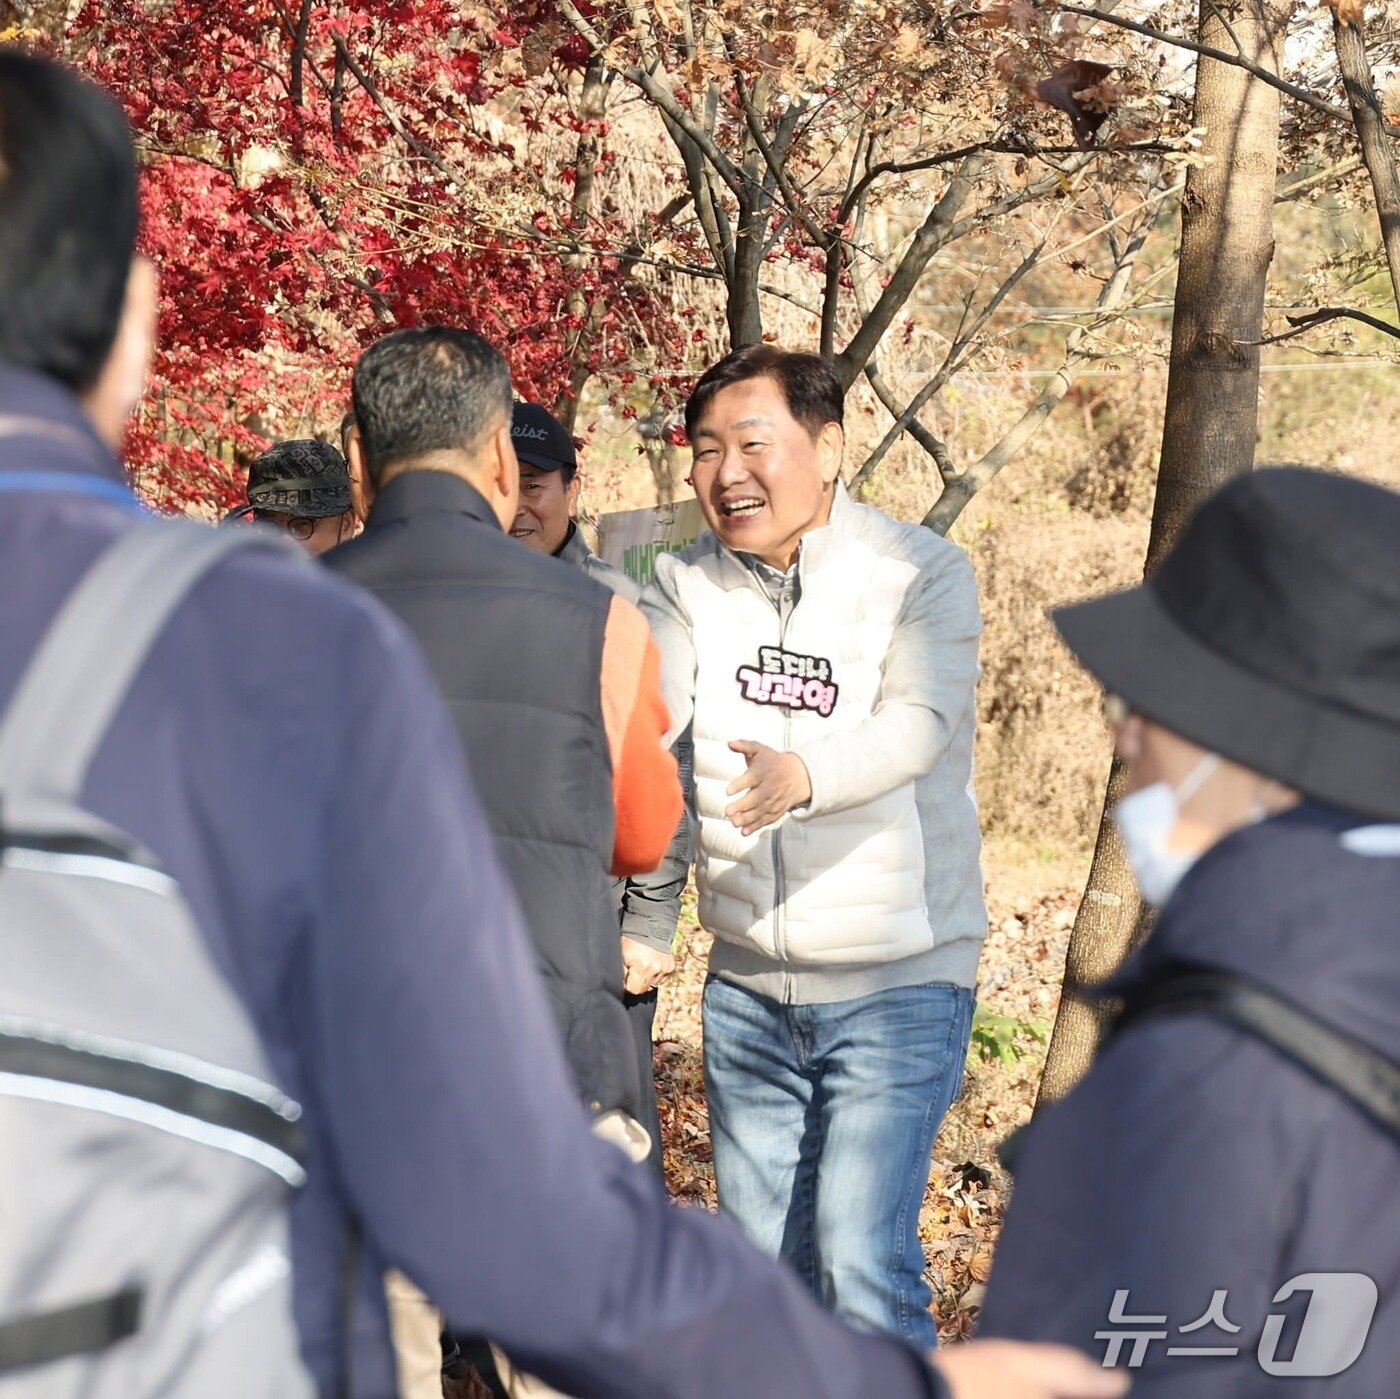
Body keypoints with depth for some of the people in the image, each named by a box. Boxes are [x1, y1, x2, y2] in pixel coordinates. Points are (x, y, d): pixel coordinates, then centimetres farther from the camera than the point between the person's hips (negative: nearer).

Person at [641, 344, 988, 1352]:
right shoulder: (688, 584, 2)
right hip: (747, 987, 5)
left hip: (898, 982, -5)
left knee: (860, 1257, -13)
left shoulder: (923, 574, -10)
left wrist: (800, 775, -47)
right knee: (764, 1259, 13)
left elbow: (914, 728, -26)